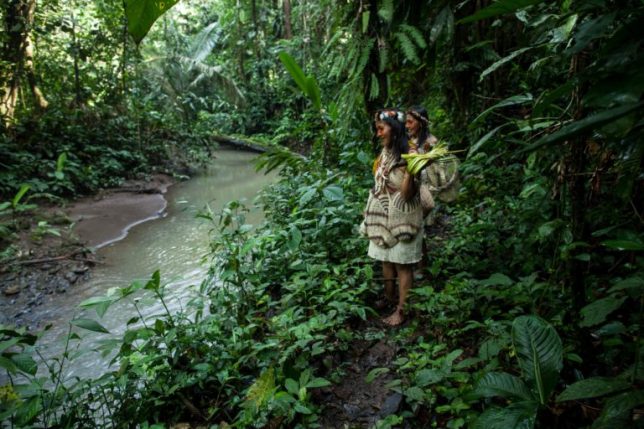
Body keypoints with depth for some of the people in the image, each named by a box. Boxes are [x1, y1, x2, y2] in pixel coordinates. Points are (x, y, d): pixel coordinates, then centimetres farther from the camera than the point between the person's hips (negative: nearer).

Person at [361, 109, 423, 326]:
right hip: (384, 217, 8)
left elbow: (407, 194, -22)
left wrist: (409, 170, -35)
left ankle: (401, 310, 11)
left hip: (401, 218, -8)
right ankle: (388, 297, 37)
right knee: (386, 259, 19)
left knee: (402, 265, 2)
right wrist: (371, 211, 17)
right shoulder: (385, 153, 5)